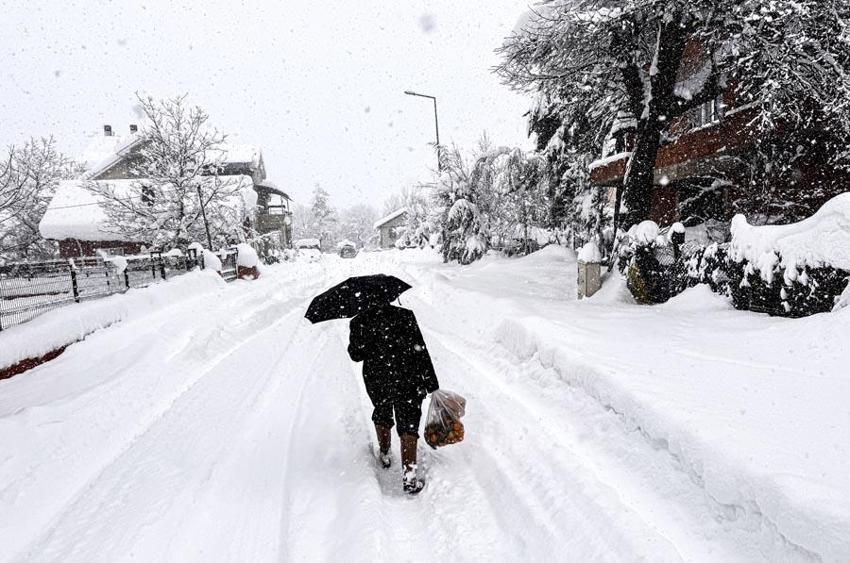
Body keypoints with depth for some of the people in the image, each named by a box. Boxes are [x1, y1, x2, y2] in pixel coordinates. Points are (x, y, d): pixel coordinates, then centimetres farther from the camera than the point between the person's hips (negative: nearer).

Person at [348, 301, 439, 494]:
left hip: (375, 381, 3)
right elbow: (420, 351, -12)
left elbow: (355, 355, 4)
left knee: (382, 415, 28)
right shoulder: (405, 316, -13)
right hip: (407, 381, -3)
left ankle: (384, 455, 47)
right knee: (408, 424, 6)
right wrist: (431, 383, -6)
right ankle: (409, 476, 3)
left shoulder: (358, 323, -7)